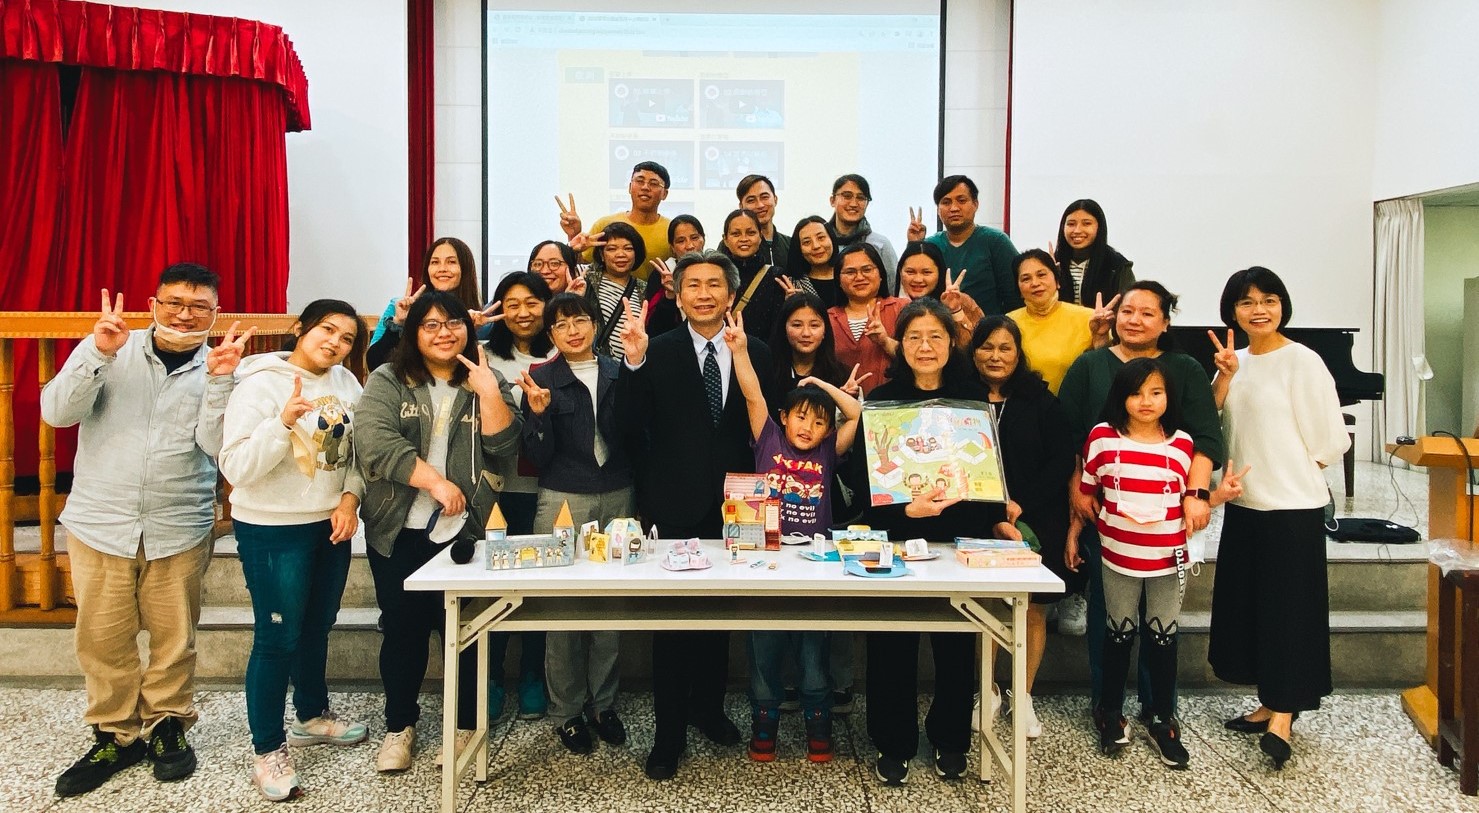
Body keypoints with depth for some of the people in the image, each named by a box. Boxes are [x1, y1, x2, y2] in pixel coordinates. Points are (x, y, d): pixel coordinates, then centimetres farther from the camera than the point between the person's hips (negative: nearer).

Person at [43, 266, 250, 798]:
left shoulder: (218, 368, -1)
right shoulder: (106, 349, -2)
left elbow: (217, 446, -12)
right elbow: (57, 412, -11)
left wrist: (218, 380, -24)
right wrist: (99, 352, -23)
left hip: (179, 530, 0)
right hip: (99, 524, 0)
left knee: (174, 636, 10)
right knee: (103, 638, 9)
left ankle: (167, 726, 29)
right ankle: (115, 734, 26)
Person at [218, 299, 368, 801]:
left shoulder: (347, 384, 3)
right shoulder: (260, 384, -15)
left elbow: (359, 454, 10)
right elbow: (236, 467, -22)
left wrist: (350, 497, -7)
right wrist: (284, 422, -34)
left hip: (332, 527, 7)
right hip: (273, 530, -6)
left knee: (317, 628, 21)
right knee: (277, 638, -1)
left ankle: (312, 716, 40)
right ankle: (268, 750, 13)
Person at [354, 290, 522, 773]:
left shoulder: (486, 384, 7)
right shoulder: (387, 382, 1)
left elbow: (503, 447, -5)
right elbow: (374, 442, -14)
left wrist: (489, 392, -16)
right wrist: (435, 482, -16)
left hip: (465, 531, 0)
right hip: (399, 533, 0)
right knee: (403, 628, 9)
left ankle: (466, 725, 21)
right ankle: (399, 725, 26)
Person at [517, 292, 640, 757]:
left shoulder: (618, 374, 6)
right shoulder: (542, 380, 0)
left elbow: (635, 436, 6)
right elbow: (539, 457, -3)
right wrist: (538, 413, -18)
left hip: (617, 499, 2)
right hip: (562, 502, -2)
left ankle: (603, 704, 19)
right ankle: (566, 711, 14)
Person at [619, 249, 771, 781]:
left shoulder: (757, 354, 1)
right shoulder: (658, 353, -4)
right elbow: (634, 424, -14)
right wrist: (634, 363, -25)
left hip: (733, 504, 2)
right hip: (676, 505, -2)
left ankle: (709, 707, 37)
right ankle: (669, 734, 18)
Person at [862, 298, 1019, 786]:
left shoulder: (974, 398, 3)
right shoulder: (883, 399, -3)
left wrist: (997, 519, 5)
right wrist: (906, 509, -21)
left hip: (961, 537, 2)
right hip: (897, 536, -1)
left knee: (957, 645, 9)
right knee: (893, 645, 3)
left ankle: (950, 741, 28)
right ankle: (894, 745, 21)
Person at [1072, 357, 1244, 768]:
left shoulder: (1181, 443, -2)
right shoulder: (1102, 437, -5)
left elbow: (1187, 500, 6)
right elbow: (1086, 492, 5)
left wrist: (1216, 495, -12)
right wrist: (1074, 535, 7)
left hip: (1168, 559, 1)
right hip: (1118, 557, -1)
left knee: (1163, 637, 9)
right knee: (1119, 634, 12)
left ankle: (1164, 721, 24)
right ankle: (1112, 712, 28)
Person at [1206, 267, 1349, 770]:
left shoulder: (1303, 361, -10)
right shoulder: (1236, 360, 9)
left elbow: (1329, 439, -9)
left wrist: (1291, 469, 2)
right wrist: (1223, 376, -9)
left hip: (1292, 505, -7)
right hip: (1243, 503, 7)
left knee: (1288, 605, -1)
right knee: (1247, 602, 12)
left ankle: (1283, 717, 7)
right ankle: (1269, 703, 25)